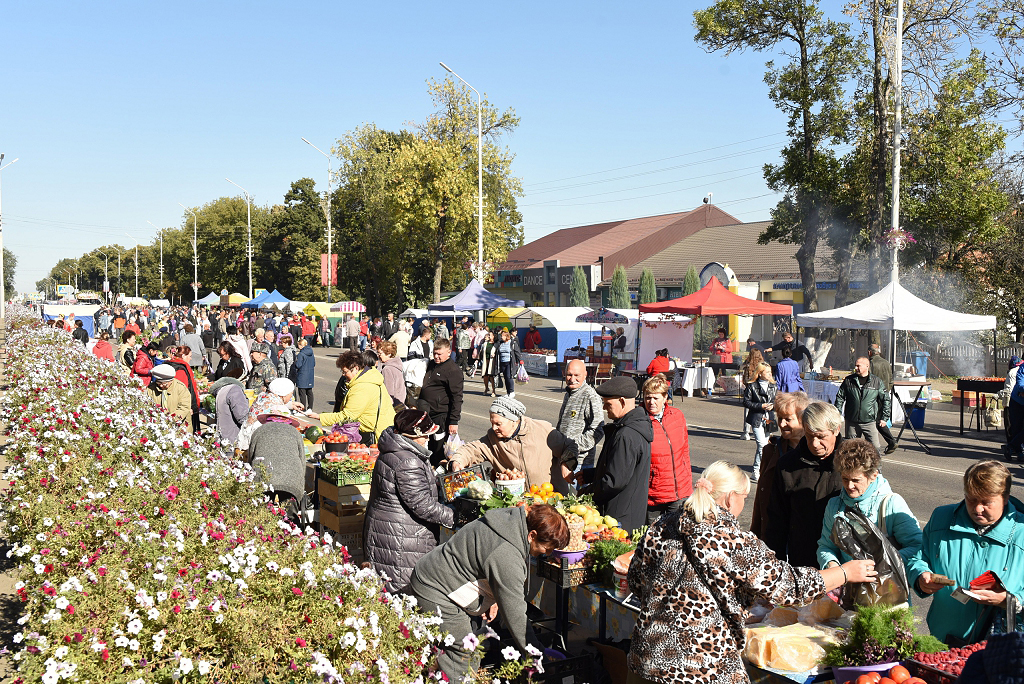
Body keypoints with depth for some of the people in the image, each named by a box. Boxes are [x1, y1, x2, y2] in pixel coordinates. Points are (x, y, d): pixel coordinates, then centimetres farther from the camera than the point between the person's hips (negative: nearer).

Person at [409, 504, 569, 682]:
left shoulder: (513, 520, -6)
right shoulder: (506, 555, -33)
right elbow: (514, 612, -27)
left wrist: (493, 599, 7)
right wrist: (535, 653, -18)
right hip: (434, 592, -10)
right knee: (462, 655, -9)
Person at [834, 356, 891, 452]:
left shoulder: (876, 382, 0)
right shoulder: (848, 380, 4)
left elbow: (886, 400, 6)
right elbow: (839, 398, 10)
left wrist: (884, 418, 2)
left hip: (870, 422, -2)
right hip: (851, 422, 2)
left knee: (874, 448, -7)